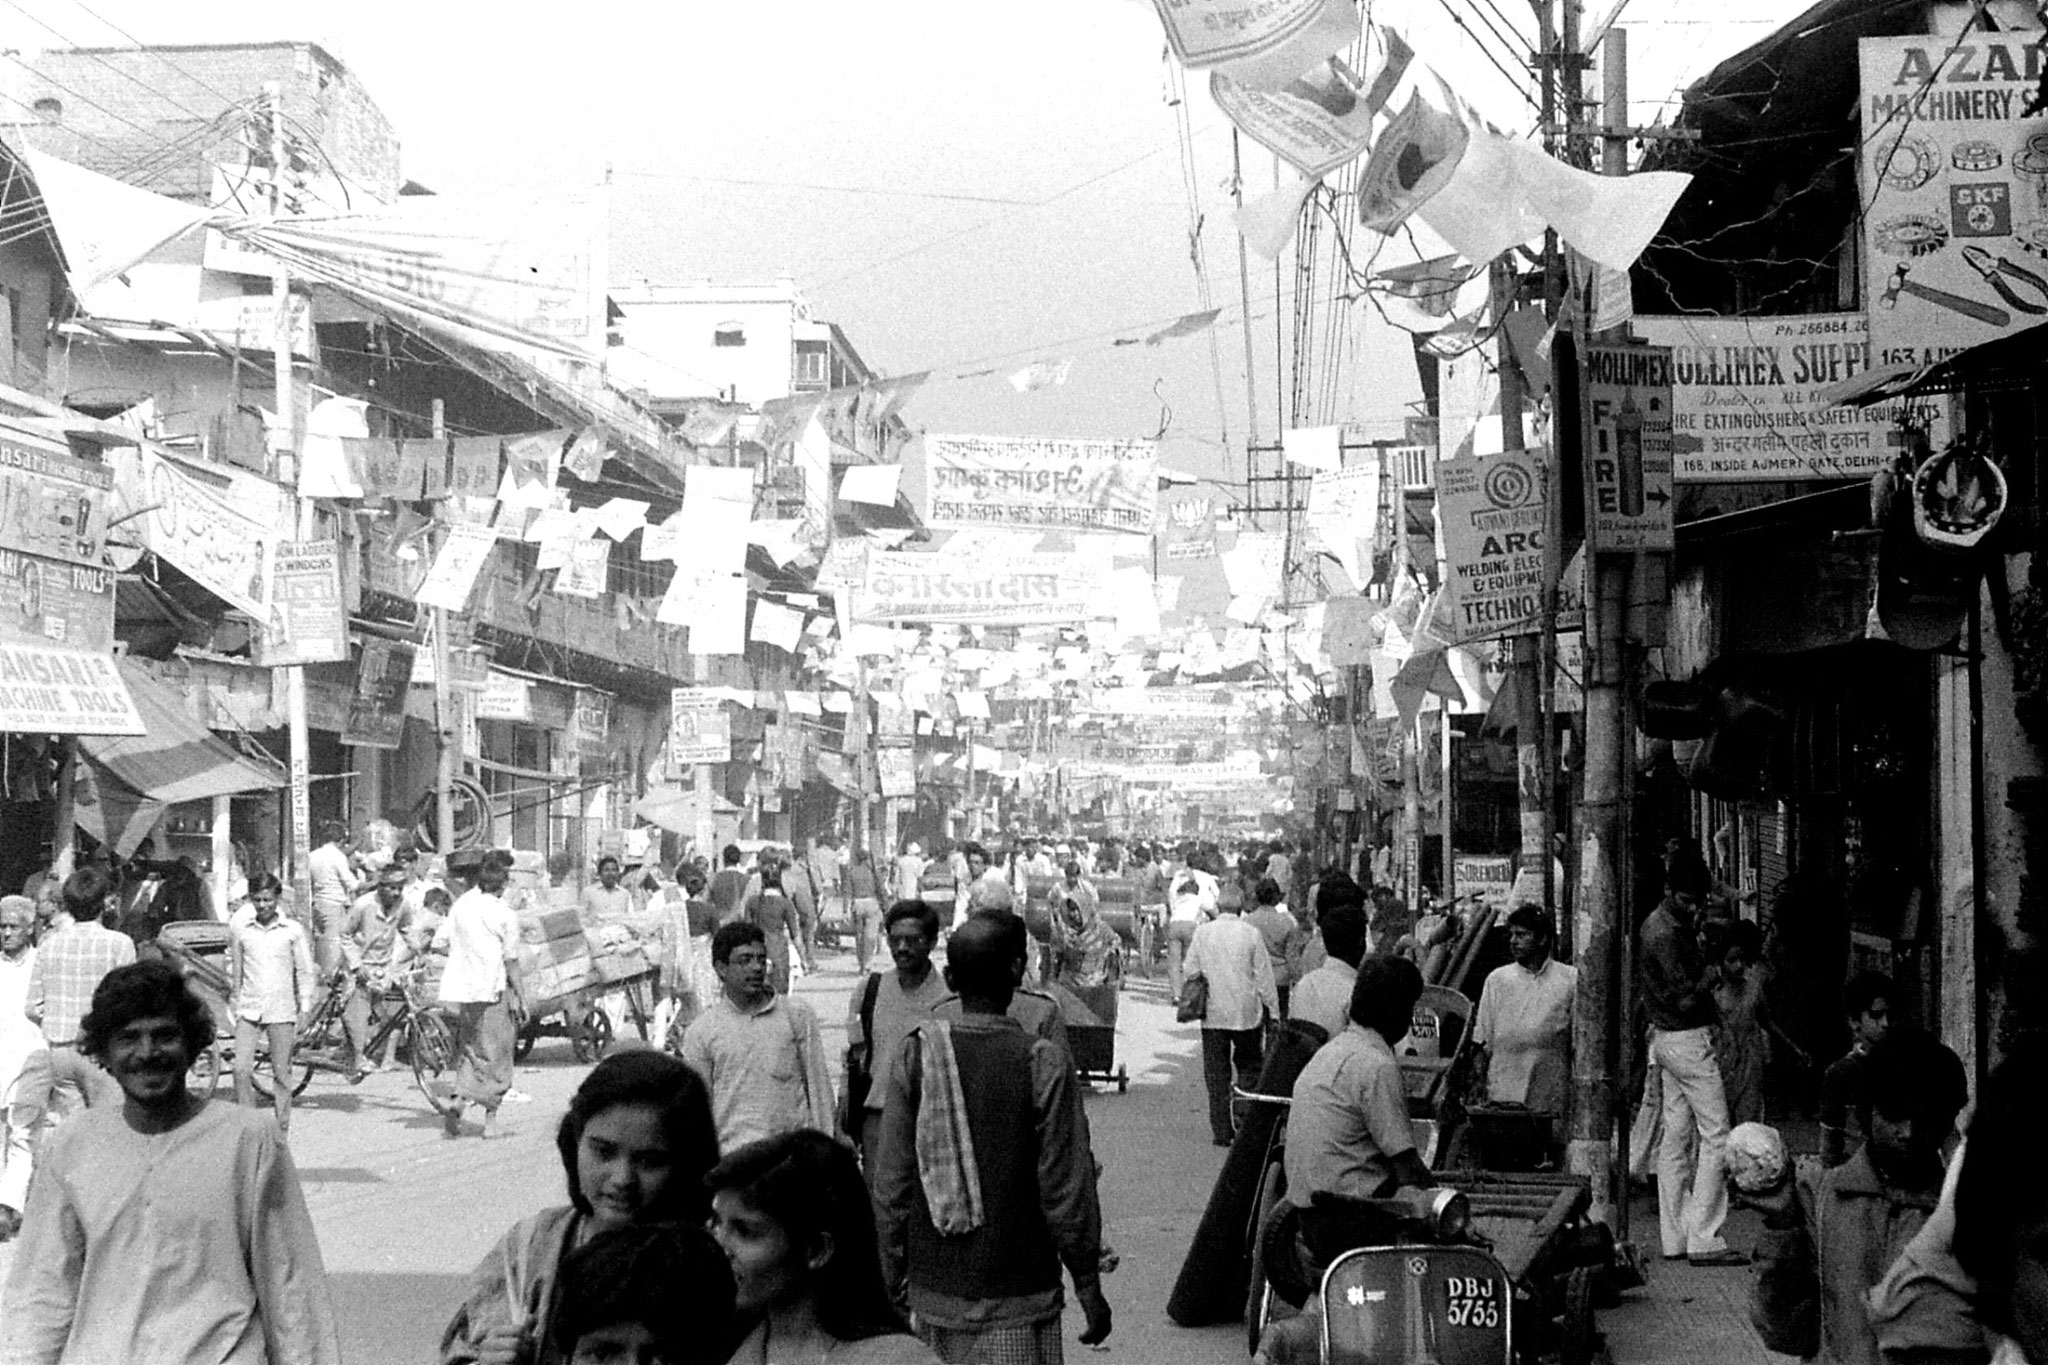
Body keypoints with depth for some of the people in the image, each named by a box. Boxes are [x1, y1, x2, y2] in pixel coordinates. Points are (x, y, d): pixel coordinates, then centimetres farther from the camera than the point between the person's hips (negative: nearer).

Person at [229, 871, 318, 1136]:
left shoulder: (292, 930, 1)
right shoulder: (239, 930, 4)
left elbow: (305, 971, 6)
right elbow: (234, 970, 15)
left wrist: (304, 1008, 2)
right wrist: (235, 1002, 13)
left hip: (282, 1012, -1)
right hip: (248, 1011, 1)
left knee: (282, 1072, 3)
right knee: (241, 1069, -10)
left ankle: (282, 1129, 12)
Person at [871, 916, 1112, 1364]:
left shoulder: (916, 1055, -2)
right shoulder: (1043, 1065, -12)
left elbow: (890, 1181, 2)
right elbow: (1065, 1189, -9)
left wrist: (894, 1274, 14)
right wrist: (1088, 1286, 2)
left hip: (932, 1291, 4)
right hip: (1014, 1294, -4)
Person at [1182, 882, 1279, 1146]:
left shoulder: (1203, 932, -4)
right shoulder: (1251, 934, -8)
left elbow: (1191, 970, 0)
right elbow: (1264, 976, -4)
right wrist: (1273, 1010, 4)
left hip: (1213, 1015, 1)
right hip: (1247, 1014, -1)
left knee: (1216, 1074, 7)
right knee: (1249, 1067, 13)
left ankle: (1221, 1131, 7)